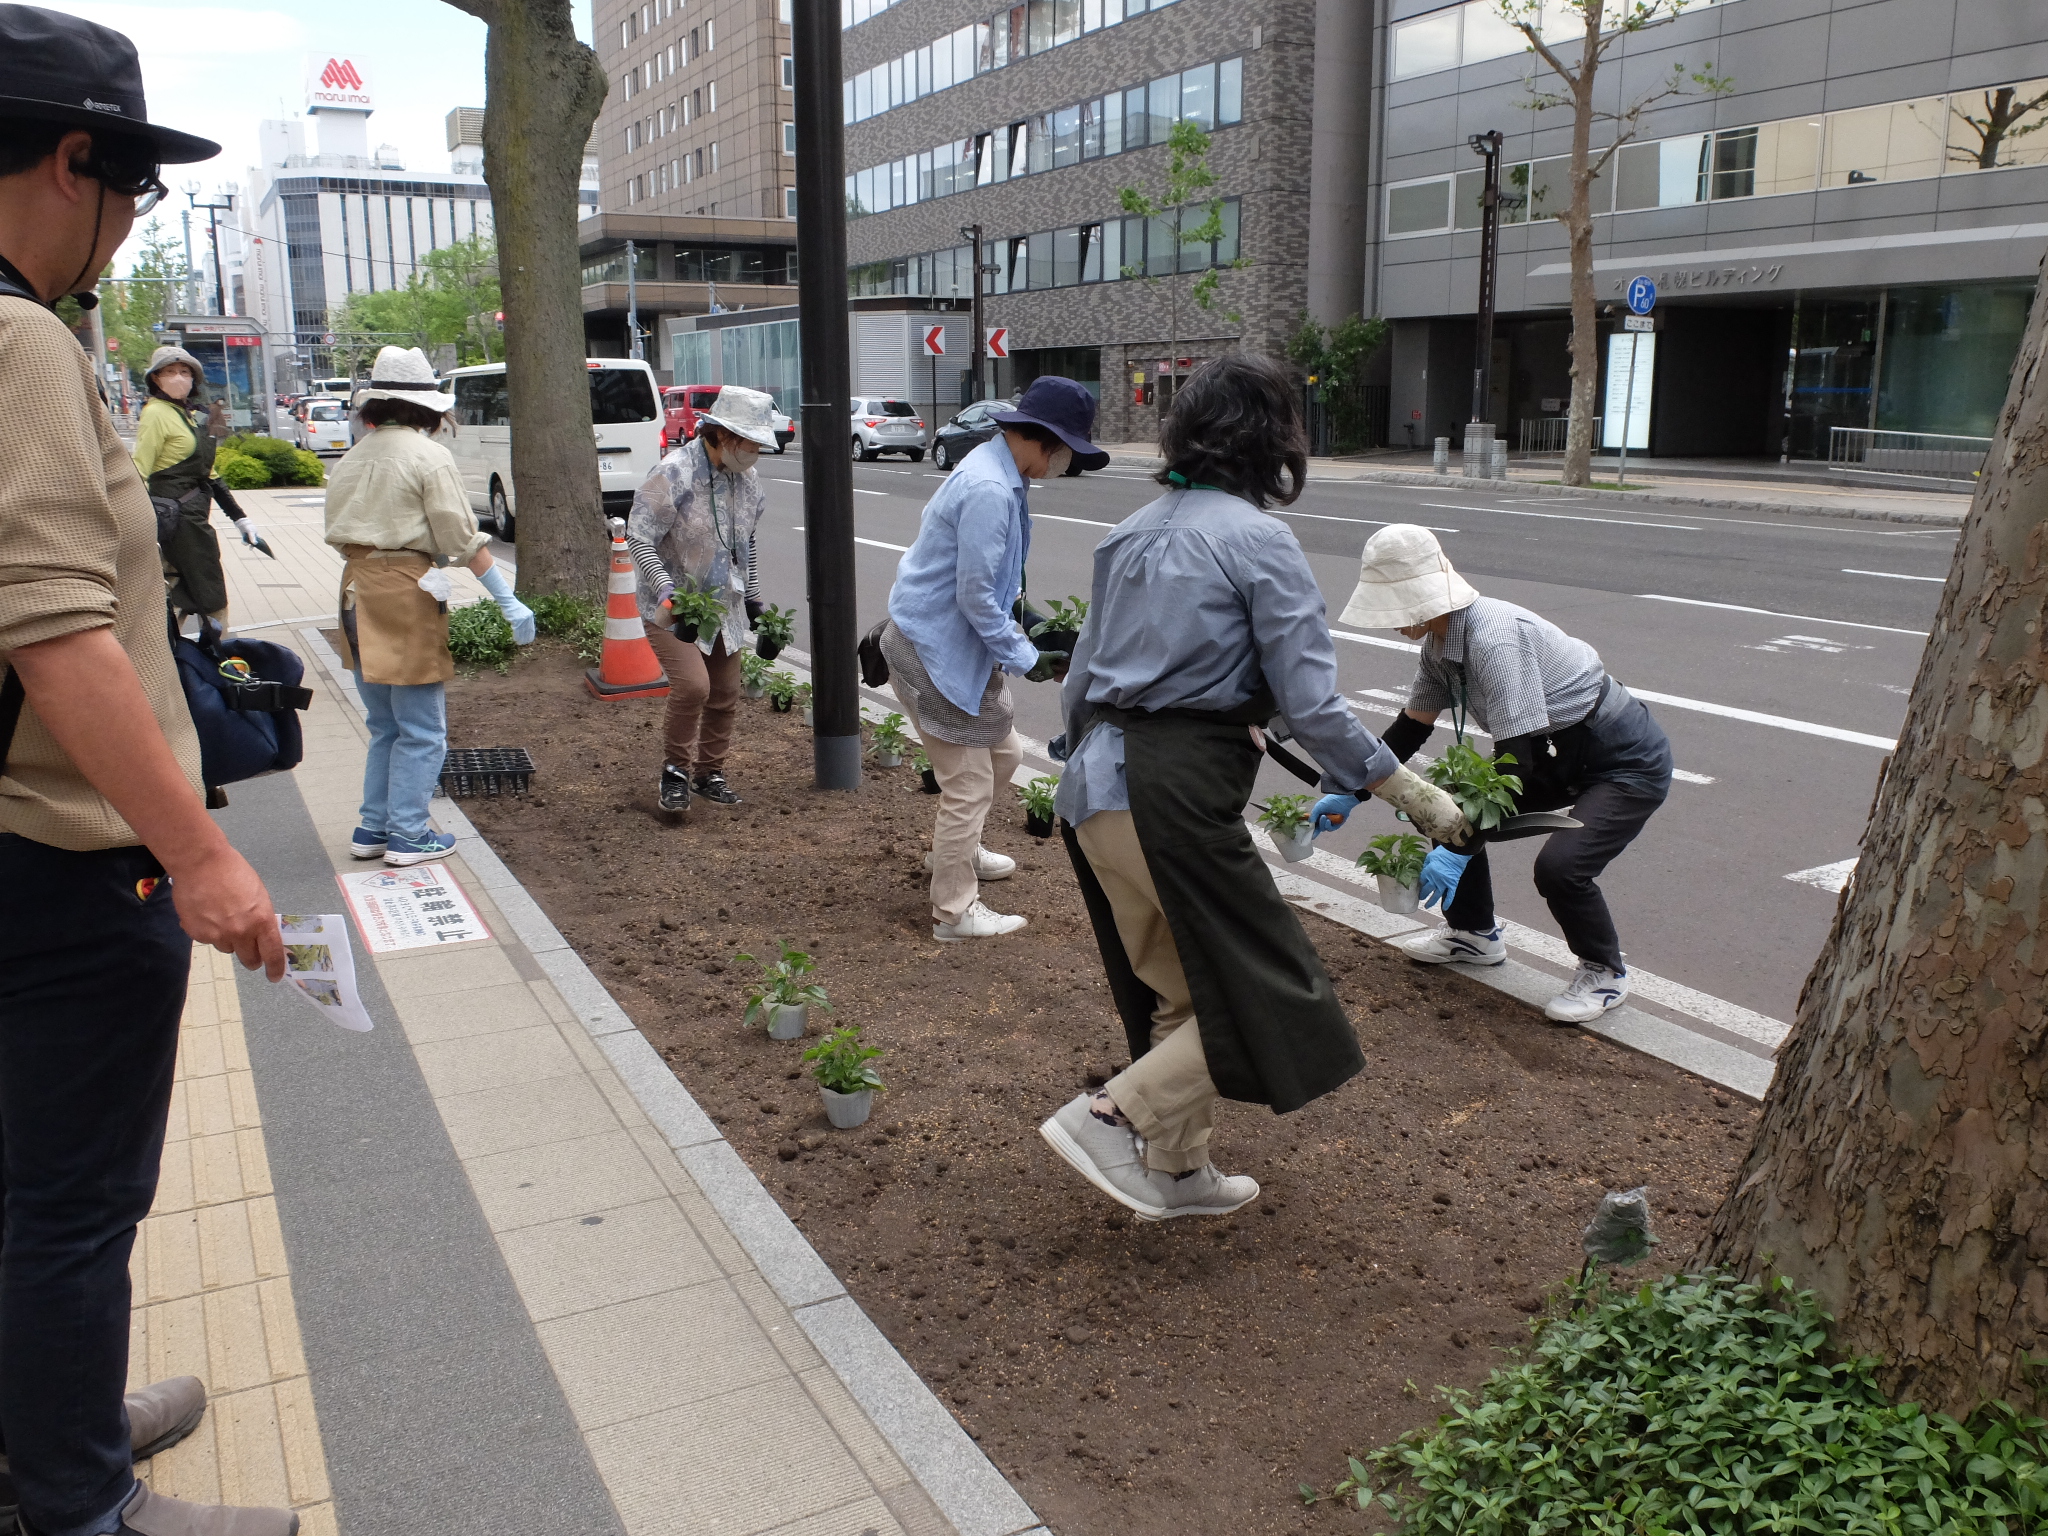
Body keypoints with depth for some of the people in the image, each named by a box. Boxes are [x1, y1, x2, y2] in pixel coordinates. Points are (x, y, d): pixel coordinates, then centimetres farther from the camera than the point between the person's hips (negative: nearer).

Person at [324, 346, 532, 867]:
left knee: (384, 726, 19)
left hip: (358, 588, 7)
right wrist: (508, 600, -10)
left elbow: (340, 532, 10)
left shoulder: (353, 457, 11)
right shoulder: (429, 456, -9)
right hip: (408, 590, -7)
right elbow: (463, 539, -12)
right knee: (421, 730, 3)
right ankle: (407, 835, 6)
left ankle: (372, 828, 23)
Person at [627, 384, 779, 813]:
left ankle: (709, 773, 28)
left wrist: (752, 596, 19)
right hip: (671, 608, -7)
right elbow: (639, 537, -20)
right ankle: (674, 769, 0)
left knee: (725, 696, 10)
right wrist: (665, 592, -29)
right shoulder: (674, 473, -19)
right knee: (692, 685, -22)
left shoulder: (746, 477, 4)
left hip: (725, 605, 7)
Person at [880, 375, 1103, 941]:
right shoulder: (989, 490, -25)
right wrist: (1024, 658, -15)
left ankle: (953, 848, 43)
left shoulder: (998, 473, 7)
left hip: (962, 642, 10)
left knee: (1003, 754, 21)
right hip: (933, 650, -10)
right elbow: (974, 596, -24)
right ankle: (954, 912, 12)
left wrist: (1017, 615, 14)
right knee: (969, 783, -2)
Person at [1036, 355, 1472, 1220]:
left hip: (1092, 785, 9)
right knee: (1261, 996, 4)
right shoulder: (1259, 540, -8)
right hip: (1173, 797, -8)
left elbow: (1085, 673, 18)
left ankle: (1175, 1171, 29)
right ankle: (1110, 1116, -3)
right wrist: (1414, 795, -4)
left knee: (1179, 993, 20)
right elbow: (1312, 706, -12)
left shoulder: (1134, 532, 14)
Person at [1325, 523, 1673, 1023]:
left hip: (1629, 762, -9)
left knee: (1559, 865, -26)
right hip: (1561, 754, 9)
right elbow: (1410, 729, 8)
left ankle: (1604, 973, 3)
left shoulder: (1495, 639, -31)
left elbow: (1515, 761, -33)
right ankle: (1474, 934, 25)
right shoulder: (1440, 641, -4)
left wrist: (1459, 850, -34)